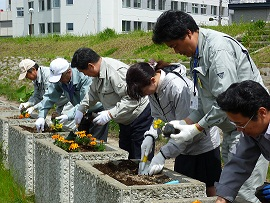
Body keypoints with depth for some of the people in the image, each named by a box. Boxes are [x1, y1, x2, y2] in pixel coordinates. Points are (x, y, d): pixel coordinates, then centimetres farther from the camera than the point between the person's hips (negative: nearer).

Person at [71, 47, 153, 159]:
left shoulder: (116, 71, -28)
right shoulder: (98, 72, 4)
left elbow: (132, 98, -31)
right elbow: (93, 93, 24)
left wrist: (110, 114, -29)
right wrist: (81, 108, 16)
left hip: (140, 117, -10)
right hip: (126, 121, 10)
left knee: (140, 160, -10)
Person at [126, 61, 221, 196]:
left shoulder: (177, 86, -31)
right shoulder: (153, 88, -5)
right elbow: (158, 117, 5)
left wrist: (163, 154, -30)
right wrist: (150, 136, -15)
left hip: (204, 143, -8)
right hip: (185, 146, 8)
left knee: (209, 190, -2)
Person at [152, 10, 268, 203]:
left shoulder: (218, 47, -18)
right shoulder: (198, 54, 12)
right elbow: (205, 103, 16)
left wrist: (195, 129, -15)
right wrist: (184, 123, 3)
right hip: (232, 130, 10)